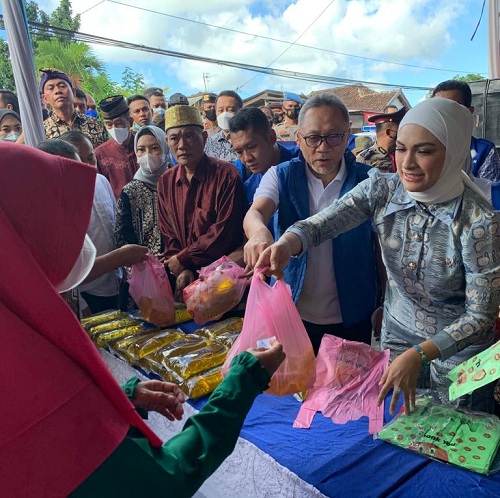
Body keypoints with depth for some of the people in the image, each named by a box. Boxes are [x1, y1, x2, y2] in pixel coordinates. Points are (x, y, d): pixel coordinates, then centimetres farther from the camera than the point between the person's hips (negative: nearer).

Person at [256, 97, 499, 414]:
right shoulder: (381, 190, -15)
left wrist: (418, 355, -31)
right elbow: (320, 224, -22)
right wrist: (285, 245, -44)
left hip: (459, 354, -3)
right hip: (397, 338, 3)